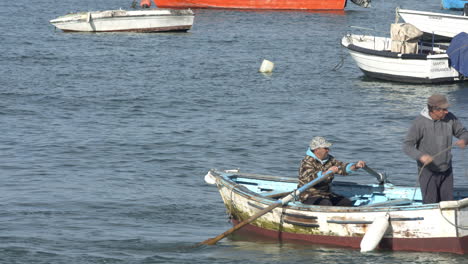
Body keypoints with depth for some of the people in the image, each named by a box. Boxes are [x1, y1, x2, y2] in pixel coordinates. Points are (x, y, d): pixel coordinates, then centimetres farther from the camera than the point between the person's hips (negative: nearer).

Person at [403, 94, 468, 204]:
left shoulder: (450, 118, -5)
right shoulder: (420, 122, -17)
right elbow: (407, 146, -17)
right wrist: (420, 156, -36)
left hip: (446, 170, 4)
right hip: (428, 171, -4)